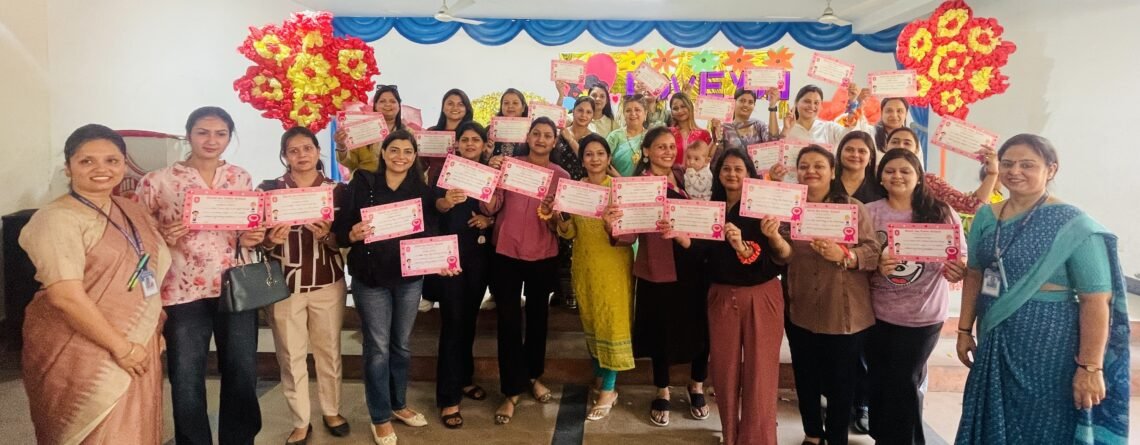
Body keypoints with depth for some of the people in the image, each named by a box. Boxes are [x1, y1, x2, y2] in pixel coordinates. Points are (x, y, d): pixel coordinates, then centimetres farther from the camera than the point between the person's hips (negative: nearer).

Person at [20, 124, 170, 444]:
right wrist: (120, 346, -18)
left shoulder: (132, 212, 8)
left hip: (139, 346, 7)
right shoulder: (58, 218, -14)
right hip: (83, 353, -6)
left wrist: (156, 331, 9)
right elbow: (66, 295, -21)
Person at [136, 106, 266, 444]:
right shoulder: (159, 181, -4)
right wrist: (163, 238, -19)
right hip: (184, 293, -2)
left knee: (243, 376, 12)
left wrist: (250, 239, -5)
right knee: (187, 382, 8)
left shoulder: (241, 178, 6)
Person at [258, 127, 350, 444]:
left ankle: (332, 411, 30)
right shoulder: (269, 189, 0)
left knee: (329, 350, 11)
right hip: (285, 285, 0)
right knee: (291, 356, 5)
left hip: (328, 284, 1)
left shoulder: (337, 190, 1)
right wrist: (271, 240, -20)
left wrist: (328, 235, -19)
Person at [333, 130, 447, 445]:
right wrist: (353, 234, -29)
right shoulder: (362, 185, -5)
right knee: (378, 348, 5)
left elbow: (431, 234, -1)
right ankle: (380, 418, 20)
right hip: (371, 278, -3)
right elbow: (339, 228, -8)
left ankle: (398, 404, 35)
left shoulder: (422, 190, 2)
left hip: (410, 277, 3)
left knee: (402, 345, 16)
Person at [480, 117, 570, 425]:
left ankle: (534, 376, 36)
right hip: (506, 253, -2)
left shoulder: (562, 176, 1)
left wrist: (553, 217, -19)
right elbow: (490, 208, -9)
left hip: (544, 256, 2)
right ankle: (512, 391, 12)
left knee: (538, 317, 16)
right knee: (508, 321, 0)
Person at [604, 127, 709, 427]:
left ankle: (697, 386, 36)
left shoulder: (686, 177, 6)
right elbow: (630, 235, -13)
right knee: (660, 333, 10)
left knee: (700, 329, 11)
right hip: (657, 271, -3)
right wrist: (613, 227, -33)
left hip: (693, 267, 3)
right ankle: (662, 394, 32)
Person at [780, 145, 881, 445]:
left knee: (841, 380, 8)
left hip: (844, 313, -3)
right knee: (805, 377, 16)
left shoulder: (853, 208, -4)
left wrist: (843, 255, -29)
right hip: (800, 311, 3)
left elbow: (874, 253, -11)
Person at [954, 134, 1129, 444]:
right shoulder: (985, 217, 4)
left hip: (1048, 348, -5)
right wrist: (965, 330, 9)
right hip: (994, 344, 5)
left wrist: (1089, 367, -17)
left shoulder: (1074, 226, -12)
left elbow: (1096, 301, -14)